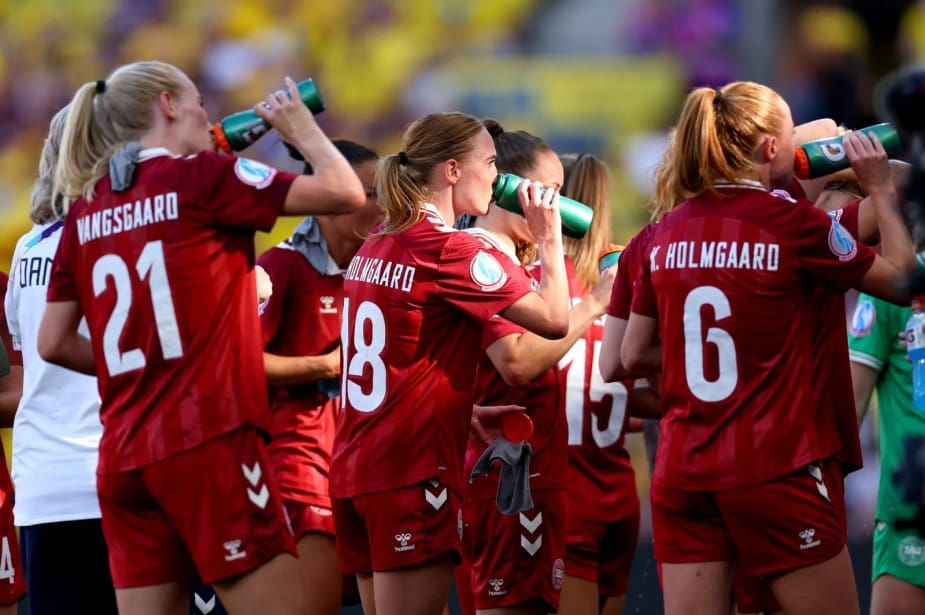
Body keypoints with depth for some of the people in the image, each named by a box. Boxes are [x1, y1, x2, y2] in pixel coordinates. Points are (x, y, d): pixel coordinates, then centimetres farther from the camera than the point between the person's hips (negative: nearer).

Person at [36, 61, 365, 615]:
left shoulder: (85, 210, 13)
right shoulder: (200, 177, -3)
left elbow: (54, 343, 15)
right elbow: (346, 194, -2)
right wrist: (303, 130, 15)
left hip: (122, 457, 6)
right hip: (208, 442, -6)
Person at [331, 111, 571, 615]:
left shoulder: (375, 247, 14)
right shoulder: (453, 250, -11)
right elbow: (553, 318, -13)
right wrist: (549, 238, -1)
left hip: (354, 468, 9)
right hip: (413, 472, -9)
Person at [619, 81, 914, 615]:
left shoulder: (667, 235, 6)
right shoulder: (794, 223, -8)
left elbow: (635, 355, 14)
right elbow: (902, 280, 4)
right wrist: (881, 187, 13)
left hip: (682, 470, 5)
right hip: (777, 470, -5)